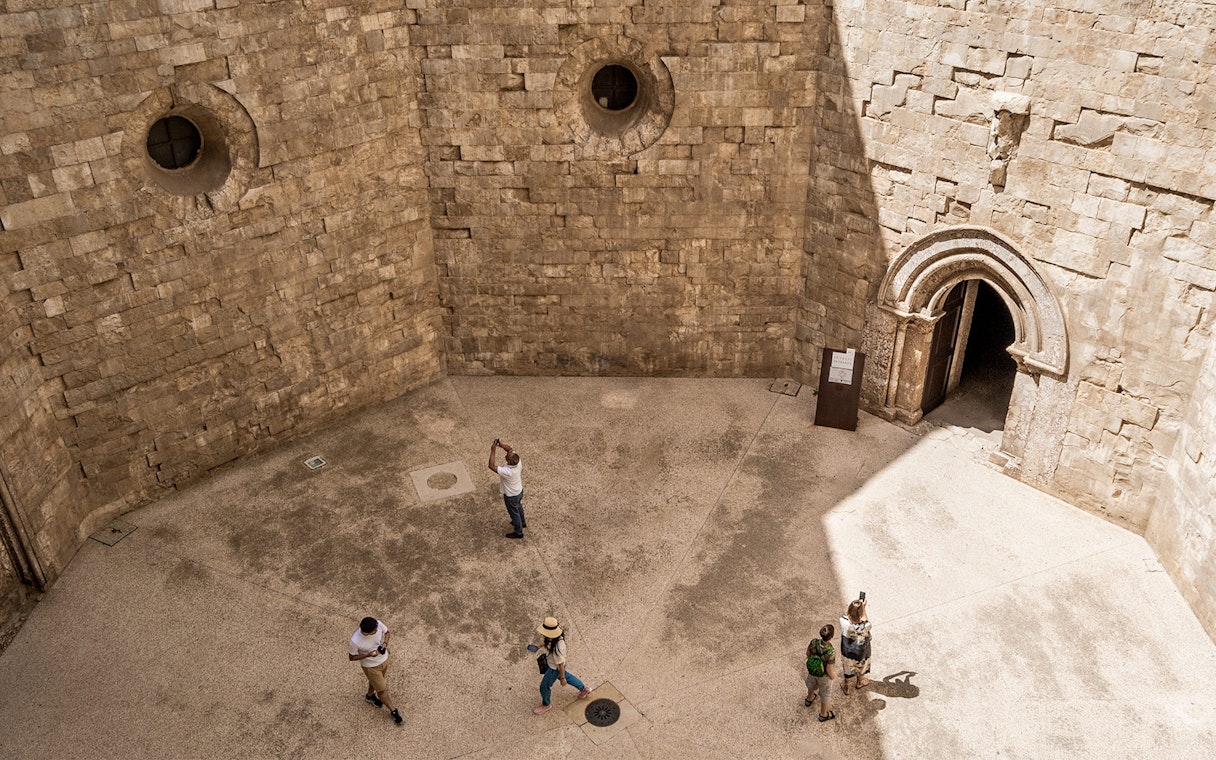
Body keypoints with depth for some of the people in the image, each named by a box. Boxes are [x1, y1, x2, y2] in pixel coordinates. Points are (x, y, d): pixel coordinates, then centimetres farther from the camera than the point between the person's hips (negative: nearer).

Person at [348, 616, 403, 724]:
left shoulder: (378, 624, -29)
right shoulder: (355, 641, -38)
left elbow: (386, 632, -5)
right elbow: (352, 658, -19)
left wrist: (385, 643, -24)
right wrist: (368, 655, -31)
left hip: (384, 659, 4)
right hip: (371, 666, -4)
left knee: (375, 681, 32)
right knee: (382, 690, 13)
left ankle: (369, 696, 63)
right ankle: (393, 710, 38)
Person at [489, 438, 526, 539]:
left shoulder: (506, 472, -44)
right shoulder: (517, 461, -26)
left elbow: (491, 466, -40)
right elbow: (510, 449, -12)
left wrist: (493, 450, -40)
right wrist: (501, 445, -30)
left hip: (511, 496, -7)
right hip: (519, 491, 7)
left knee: (514, 513, 18)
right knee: (518, 507, 33)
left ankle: (518, 532, 41)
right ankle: (522, 522, 59)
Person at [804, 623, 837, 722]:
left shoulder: (813, 642, -30)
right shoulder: (831, 652, -42)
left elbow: (808, 654, -9)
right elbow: (829, 670, -28)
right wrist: (833, 676, -5)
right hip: (824, 675, -4)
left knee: (812, 683, 37)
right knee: (825, 693, 26)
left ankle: (809, 699, 67)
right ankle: (823, 715, 52)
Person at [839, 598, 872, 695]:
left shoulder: (843, 620, -34)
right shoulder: (863, 626, -39)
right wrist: (863, 609, -9)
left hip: (846, 651, 2)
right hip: (860, 653, -2)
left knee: (848, 667, 30)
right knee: (860, 665, 32)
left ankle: (847, 688, 53)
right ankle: (860, 682, 61)